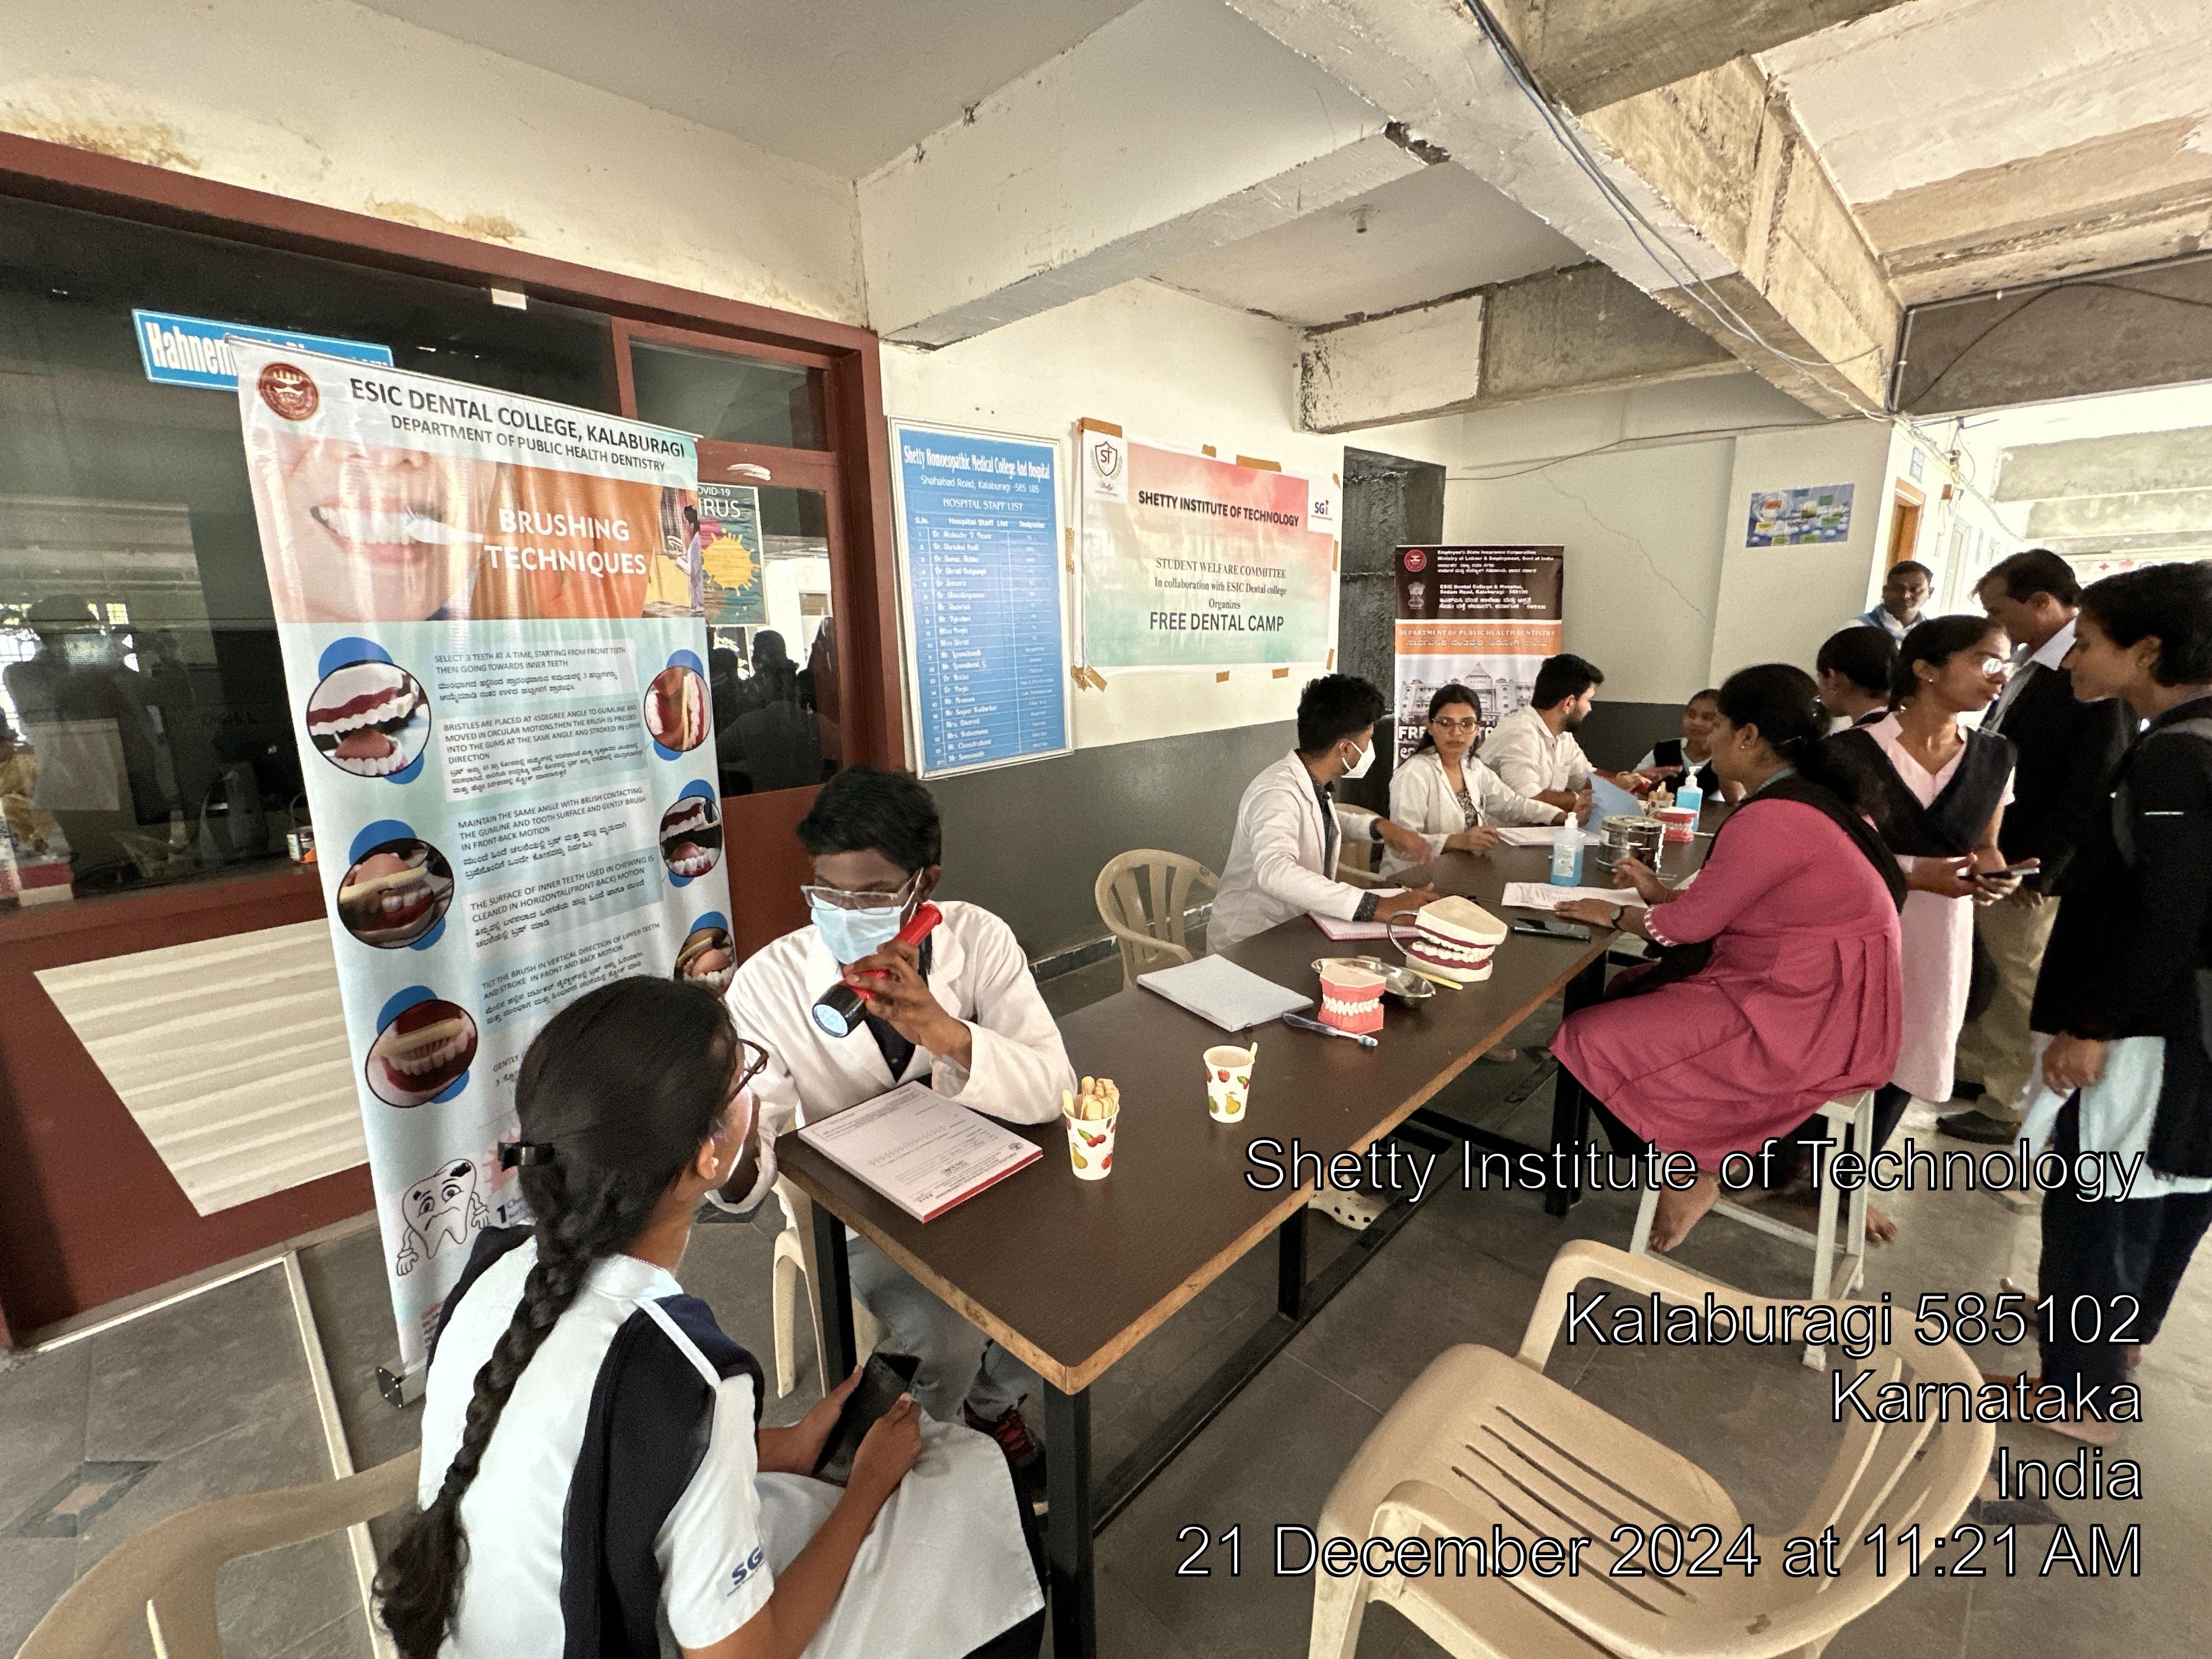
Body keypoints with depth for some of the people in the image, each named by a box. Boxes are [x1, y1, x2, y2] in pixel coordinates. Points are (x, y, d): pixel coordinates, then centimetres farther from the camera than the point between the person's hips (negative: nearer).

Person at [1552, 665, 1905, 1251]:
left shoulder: (1772, 818, -24)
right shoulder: (1809, 797, 8)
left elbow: (1693, 922, -16)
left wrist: (1615, 914, 0)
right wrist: (1662, 891, 16)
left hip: (1799, 1019, -11)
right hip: (1822, 999, 11)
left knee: (1593, 1041, -12)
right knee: (1629, 991, 19)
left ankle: (1687, 1178, 8)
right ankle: (1723, 1155, 21)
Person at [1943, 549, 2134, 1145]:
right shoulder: (2034, 662, 10)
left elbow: (2093, 785, -19)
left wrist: (2036, 869, -19)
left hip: (2029, 865, -8)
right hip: (1987, 853, 8)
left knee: (2020, 987, 5)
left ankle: (2008, 1110, 19)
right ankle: (1974, 1068, 36)